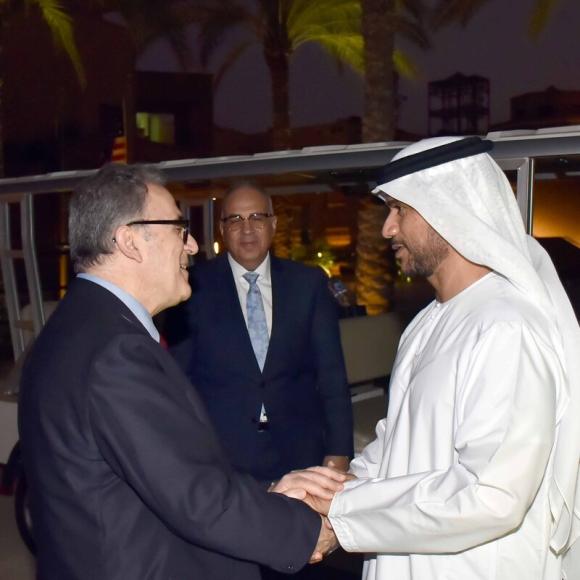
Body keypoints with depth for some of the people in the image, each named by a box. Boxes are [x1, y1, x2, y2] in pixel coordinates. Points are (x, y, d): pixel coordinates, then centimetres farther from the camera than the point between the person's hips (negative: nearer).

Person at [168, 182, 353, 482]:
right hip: (219, 460, -1)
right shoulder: (195, 286, -2)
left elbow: (332, 375, 3)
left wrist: (339, 451, -2)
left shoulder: (309, 283, 3)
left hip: (300, 455, 2)